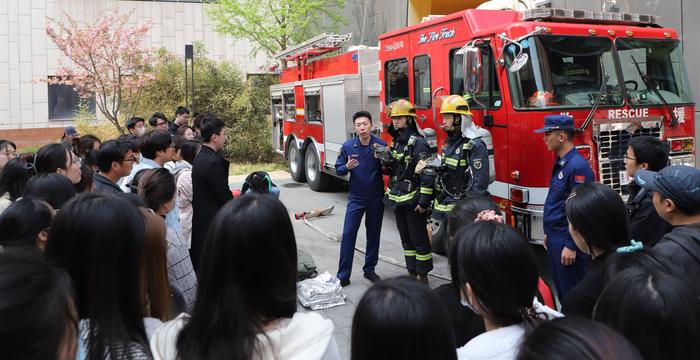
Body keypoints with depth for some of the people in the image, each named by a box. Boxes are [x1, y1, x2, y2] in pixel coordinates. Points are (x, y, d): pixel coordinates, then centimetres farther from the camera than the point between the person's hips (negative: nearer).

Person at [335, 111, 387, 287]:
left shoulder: (381, 145, -8)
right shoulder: (348, 146, -6)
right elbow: (338, 169, 1)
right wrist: (347, 167, -20)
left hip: (376, 198, 1)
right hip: (356, 198, 0)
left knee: (373, 234, 12)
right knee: (348, 234, -4)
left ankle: (369, 269, 28)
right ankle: (343, 275, 2)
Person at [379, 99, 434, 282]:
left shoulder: (418, 142, -15)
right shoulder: (396, 140, 12)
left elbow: (427, 173, -19)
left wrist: (424, 201, -21)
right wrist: (385, 162, -3)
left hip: (413, 201, -8)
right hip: (398, 199, 8)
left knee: (419, 238, 2)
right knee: (406, 238, 15)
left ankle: (422, 276, 12)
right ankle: (412, 272, 26)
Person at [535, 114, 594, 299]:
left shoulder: (578, 166, -20)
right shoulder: (560, 163, 11)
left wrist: (571, 246, -22)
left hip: (567, 241, -10)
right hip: (555, 238, 10)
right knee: (560, 287, 19)